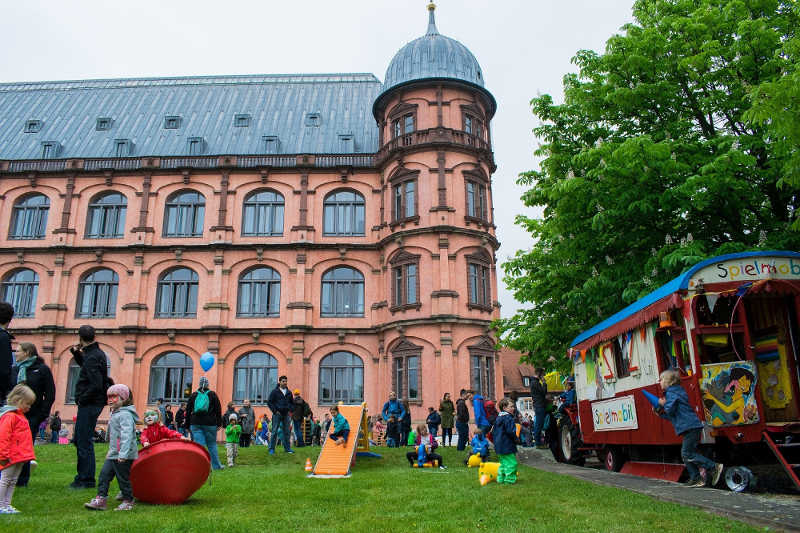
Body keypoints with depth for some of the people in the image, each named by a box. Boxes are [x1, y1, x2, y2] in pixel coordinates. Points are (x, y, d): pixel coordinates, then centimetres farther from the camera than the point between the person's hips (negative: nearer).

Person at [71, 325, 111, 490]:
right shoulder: (97, 353, 11)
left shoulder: (92, 357, -19)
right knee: (78, 439, 19)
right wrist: (77, 353, 17)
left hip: (89, 404, -10)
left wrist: (82, 399, -15)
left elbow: (96, 385, -27)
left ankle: (86, 480, 5)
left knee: (84, 442, -3)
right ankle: (83, 476, 27)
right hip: (91, 403, 10)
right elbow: (86, 366, 31)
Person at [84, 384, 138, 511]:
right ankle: (100, 499, 11)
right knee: (104, 474, 5)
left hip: (123, 456, -9)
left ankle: (128, 501, 13)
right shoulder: (115, 414, 18)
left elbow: (127, 434, -26)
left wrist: (123, 454, -32)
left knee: (123, 478, 0)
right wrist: (111, 450, 25)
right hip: (113, 454, 9)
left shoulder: (125, 414, -16)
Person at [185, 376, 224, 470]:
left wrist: (187, 425, 16)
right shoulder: (213, 395, 6)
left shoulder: (193, 395, 11)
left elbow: (188, 411, 12)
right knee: (212, 445, 8)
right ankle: (216, 465, 13)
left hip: (195, 424, 1)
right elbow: (218, 410, 3)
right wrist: (219, 423, 7)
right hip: (210, 424, -1)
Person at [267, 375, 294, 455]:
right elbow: (269, 402, -4)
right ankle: (271, 449, 1)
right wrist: (275, 411, -10)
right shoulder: (275, 391, -2)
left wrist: (290, 410, 7)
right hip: (277, 414, -4)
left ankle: (287, 448, 15)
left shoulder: (289, 392, 11)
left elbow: (292, 403, 22)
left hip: (286, 415, 4)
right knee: (274, 432, -4)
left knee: (286, 432, 8)